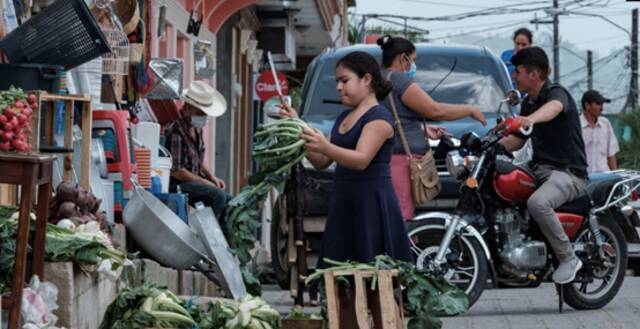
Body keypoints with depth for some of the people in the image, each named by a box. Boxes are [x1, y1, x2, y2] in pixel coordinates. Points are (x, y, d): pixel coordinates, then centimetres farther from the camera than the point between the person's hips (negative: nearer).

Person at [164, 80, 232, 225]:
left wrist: (212, 177, 6)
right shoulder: (176, 131, -19)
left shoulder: (196, 129, 11)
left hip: (195, 180, 9)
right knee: (217, 195, -26)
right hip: (176, 185, -9)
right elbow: (176, 171, -21)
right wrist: (206, 183, -14)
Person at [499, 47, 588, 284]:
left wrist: (531, 119, -62)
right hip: (538, 168, 9)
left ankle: (568, 259, -21)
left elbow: (554, 107, -39)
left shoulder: (557, 93, -12)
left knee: (537, 202, -37)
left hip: (568, 172, -9)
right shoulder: (528, 102, 16)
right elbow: (518, 140, 24)